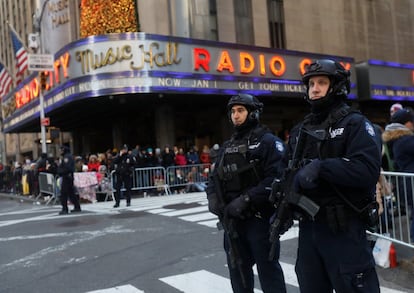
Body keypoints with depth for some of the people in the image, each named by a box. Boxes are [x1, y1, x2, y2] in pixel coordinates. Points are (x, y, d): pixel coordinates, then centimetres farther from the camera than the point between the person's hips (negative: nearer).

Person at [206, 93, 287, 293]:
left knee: (268, 271, 4)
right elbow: (214, 178, 16)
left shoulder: (268, 141, -7)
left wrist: (246, 199, -23)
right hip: (232, 220, 7)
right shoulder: (226, 148, 15)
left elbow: (276, 177, -19)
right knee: (238, 271, 18)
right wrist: (213, 198, -5)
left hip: (260, 218, -6)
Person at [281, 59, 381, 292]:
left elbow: (368, 170, -20)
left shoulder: (355, 124, -6)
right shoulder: (300, 131, 14)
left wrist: (320, 167, -26)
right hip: (308, 227, 6)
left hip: (345, 229, -6)